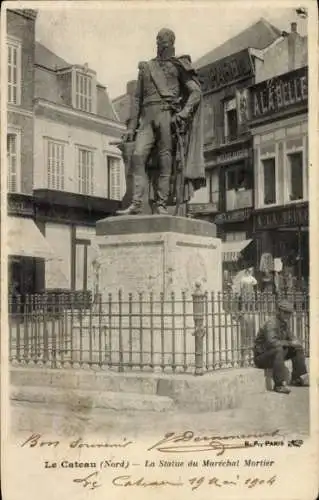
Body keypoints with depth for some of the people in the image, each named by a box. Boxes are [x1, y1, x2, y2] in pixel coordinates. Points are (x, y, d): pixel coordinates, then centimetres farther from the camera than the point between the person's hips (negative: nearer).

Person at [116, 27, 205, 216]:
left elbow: (196, 91, 7)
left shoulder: (178, 66, 15)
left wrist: (184, 112, -10)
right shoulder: (146, 67, 24)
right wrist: (132, 126, 12)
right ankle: (137, 204, -17)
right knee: (138, 156, -13)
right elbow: (137, 98, 21)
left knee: (165, 161, -8)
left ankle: (161, 205, -8)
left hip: (167, 114, -3)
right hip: (147, 117, 3)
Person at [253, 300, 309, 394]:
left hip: (275, 354, 9)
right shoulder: (271, 324, -24)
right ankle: (279, 385, -38)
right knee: (278, 350, -37)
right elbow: (271, 342, -40)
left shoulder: (285, 323, 4)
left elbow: (291, 337, 17)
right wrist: (290, 343, -30)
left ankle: (298, 378, 12)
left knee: (298, 349, 8)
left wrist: (295, 342, -8)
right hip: (261, 356, -9)